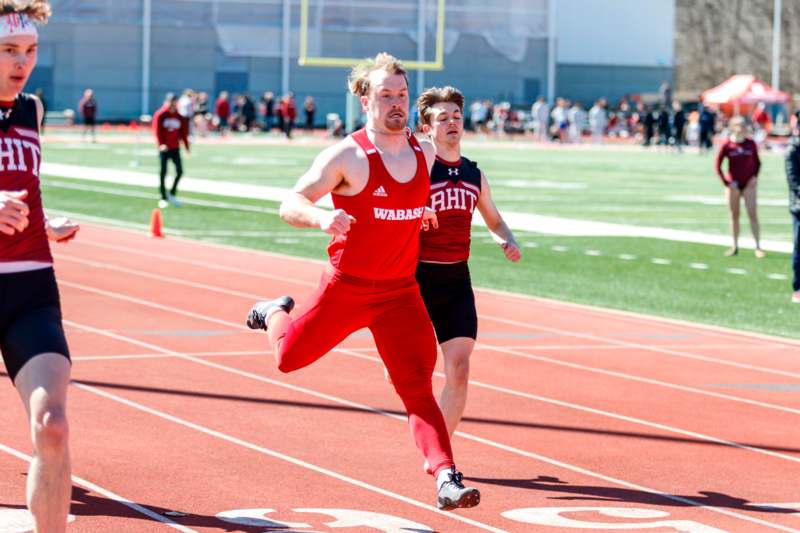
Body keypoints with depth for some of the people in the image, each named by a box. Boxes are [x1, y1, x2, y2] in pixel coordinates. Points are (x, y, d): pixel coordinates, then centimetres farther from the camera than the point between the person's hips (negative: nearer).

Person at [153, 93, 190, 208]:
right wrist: (161, 144, -23)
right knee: (163, 172, -2)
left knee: (179, 171, -4)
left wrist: (186, 146, 5)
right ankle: (163, 198, 6)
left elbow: (183, 133, 10)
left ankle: (172, 194, 14)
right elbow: (157, 131, -11)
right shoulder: (160, 115, -4)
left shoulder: (179, 117, 7)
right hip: (164, 148, -3)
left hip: (175, 148, 3)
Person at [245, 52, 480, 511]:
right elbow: (291, 204, -16)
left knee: (417, 384, -10)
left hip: (402, 291, 3)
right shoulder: (347, 156, -14)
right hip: (347, 287, -3)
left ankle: (446, 477, -16)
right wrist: (322, 218, -34)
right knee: (290, 358, 14)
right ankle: (276, 314, 49)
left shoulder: (425, 154, 4)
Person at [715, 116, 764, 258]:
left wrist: (755, 176, -3)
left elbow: (757, 162, 11)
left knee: (752, 214, -9)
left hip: (748, 184, 0)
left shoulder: (751, 144, 0)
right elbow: (718, 166, -2)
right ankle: (735, 246, 20)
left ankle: (758, 247, -10)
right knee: (734, 216, 8)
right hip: (733, 185, 0)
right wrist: (726, 183, -8)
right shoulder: (726, 146, -6)